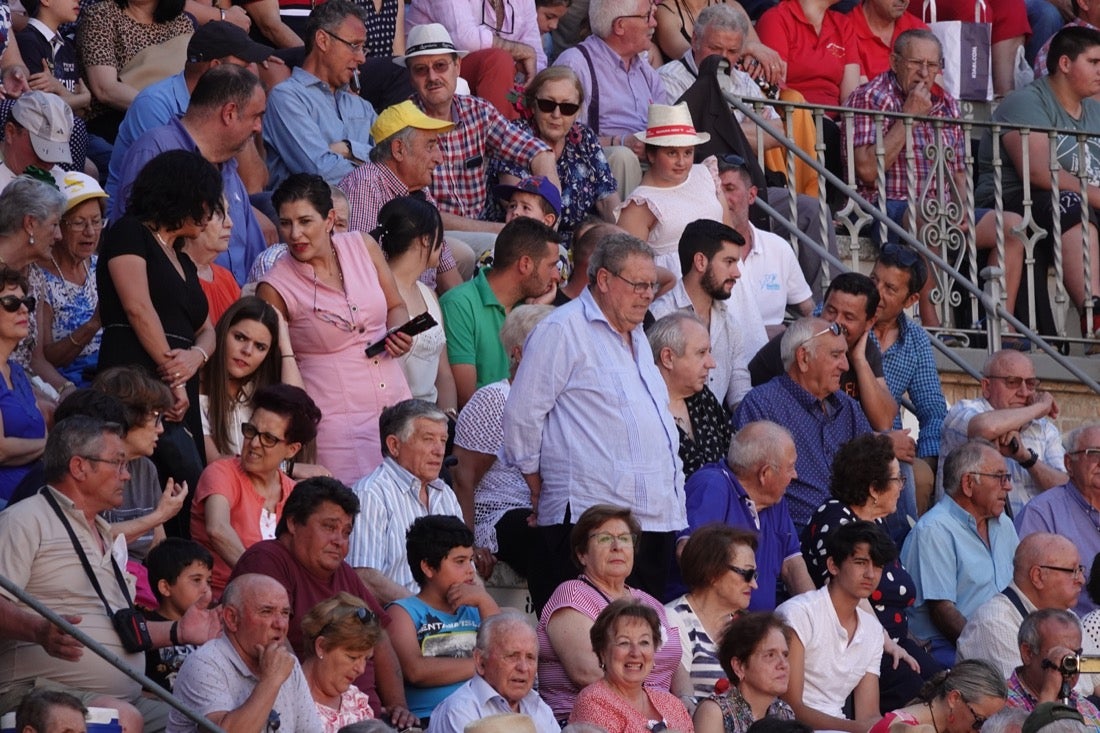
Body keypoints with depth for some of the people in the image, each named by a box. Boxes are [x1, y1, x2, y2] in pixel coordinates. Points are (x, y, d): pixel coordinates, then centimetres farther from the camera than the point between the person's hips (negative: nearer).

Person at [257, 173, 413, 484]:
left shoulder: (362, 247, 4)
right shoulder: (276, 288, -7)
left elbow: (396, 307, 18)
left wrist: (399, 333, -3)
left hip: (394, 400, 4)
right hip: (336, 421, -4)